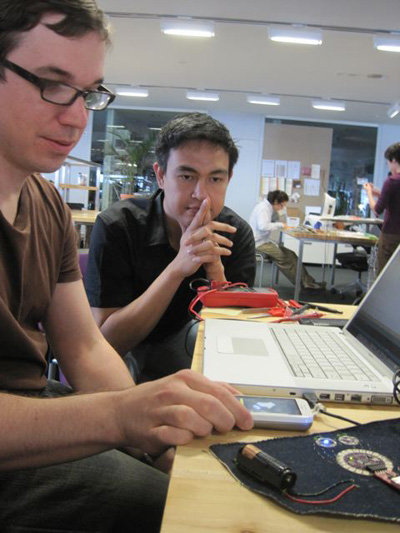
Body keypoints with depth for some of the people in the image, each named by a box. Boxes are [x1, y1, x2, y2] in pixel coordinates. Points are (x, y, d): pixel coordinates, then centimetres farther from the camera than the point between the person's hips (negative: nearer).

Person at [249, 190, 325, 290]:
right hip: (259, 243, -10)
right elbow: (262, 226, -31)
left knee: (290, 255, 0)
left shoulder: (270, 208, 11)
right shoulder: (263, 208, -17)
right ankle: (304, 283, -8)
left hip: (265, 241, 10)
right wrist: (280, 225, -23)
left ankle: (307, 282, -3)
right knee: (283, 258, -16)